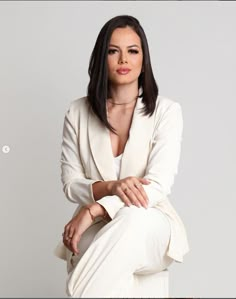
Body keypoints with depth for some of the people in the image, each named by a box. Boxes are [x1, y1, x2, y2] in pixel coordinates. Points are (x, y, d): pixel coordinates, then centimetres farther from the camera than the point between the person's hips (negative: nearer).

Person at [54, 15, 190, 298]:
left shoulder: (167, 111, -4)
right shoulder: (77, 112, 3)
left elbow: (157, 186, -13)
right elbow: (71, 184, 3)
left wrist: (94, 210, -25)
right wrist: (111, 187, -19)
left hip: (151, 228, 0)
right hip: (95, 229, 0)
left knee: (132, 218, -38)